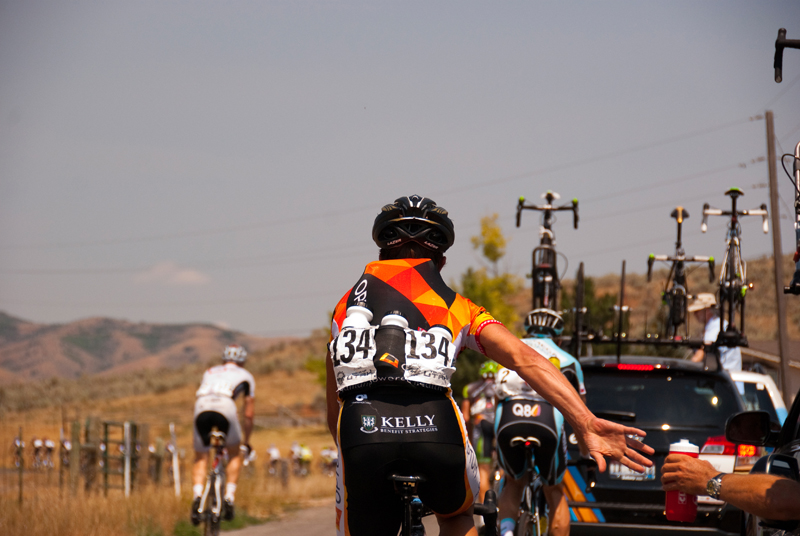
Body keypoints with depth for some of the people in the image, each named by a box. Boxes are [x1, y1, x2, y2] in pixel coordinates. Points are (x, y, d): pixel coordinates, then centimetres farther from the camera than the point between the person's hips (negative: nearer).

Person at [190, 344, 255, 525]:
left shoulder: (210, 372, 38)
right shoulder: (245, 376, 31)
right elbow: (249, 415, 31)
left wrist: (207, 432, 53)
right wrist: (246, 441, 42)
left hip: (202, 407, 2)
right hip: (225, 407, -2)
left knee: (200, 459, 16)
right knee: (235, 455, 22)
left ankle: (197, 496, -9)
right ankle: (229, 498, 7)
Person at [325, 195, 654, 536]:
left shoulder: (347, 304, 30)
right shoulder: (455, 306, 25)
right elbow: (524, 358, 8)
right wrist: (586, 424, -2)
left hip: (362, 430, -1)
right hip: (434, 426, 1)